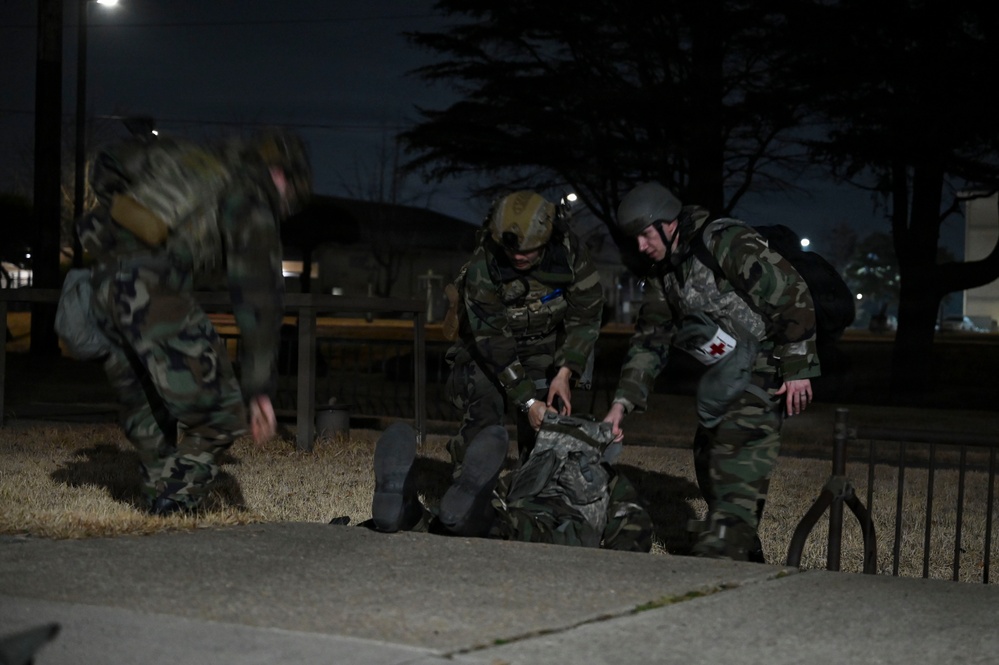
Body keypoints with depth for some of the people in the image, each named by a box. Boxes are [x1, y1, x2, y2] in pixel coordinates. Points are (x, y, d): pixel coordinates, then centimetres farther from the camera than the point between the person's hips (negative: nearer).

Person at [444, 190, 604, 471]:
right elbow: (494, 343, -29)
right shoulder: (482, 269, -33)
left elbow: (586, 313, -16)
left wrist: (564, 373, -25)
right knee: (483, 417, -17)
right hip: (487, 343, -2)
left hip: (544, 345, 2)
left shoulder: (568, 250, -25)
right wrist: (527, 402, -31)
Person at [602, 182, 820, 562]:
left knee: (735, 489, -16)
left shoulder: (727, 242, -16)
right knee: (710, 470, 11)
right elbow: (649, 341, 12)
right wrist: (622, 403, 1)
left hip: (761, 371, -9)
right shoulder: (663, 276, 11)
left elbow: (790, 295, -17)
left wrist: (798, 369, -17)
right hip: (723, 381, 9)